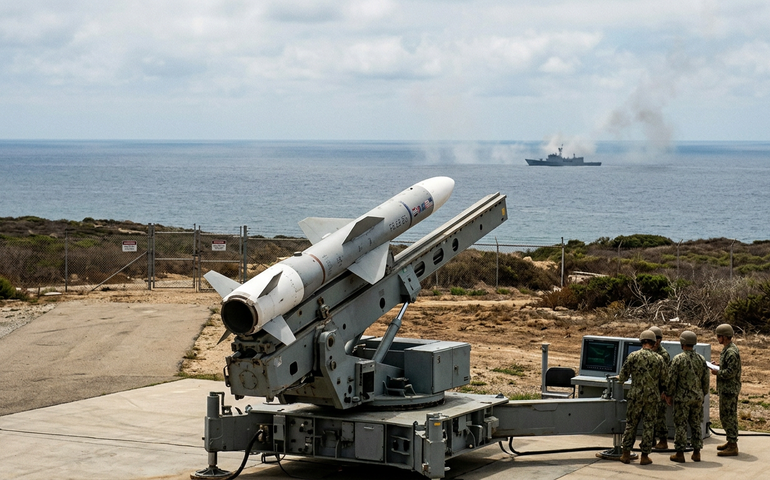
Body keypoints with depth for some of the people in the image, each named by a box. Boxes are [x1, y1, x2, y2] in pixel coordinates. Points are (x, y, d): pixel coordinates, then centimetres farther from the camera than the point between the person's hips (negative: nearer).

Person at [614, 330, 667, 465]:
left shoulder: (633, 356, -5)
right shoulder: (658, 358, 0)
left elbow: (623, 376, -3)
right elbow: (663, 379, 7)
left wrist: (619, 378, 20)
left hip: (636, 395, 0)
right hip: (652, 397, 0)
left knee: (631, 424, 9)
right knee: (649, 426, 7)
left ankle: (626, 454, 11)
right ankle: (645, 456, 8)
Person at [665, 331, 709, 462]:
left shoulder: (678, 359, -11)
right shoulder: (701, 359, 4)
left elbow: (672, 379, -10)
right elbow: (706, 379, 9)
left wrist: (668, 395, 0)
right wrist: (703, 394, 21)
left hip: (682, 397, -5)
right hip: (697, 397, 5)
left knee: (681, 425, 0)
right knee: (696, 424, 11)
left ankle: (680, 453, 2)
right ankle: (696, 452, 14)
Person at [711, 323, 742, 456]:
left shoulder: (731, 352, -21)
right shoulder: (727, 349, 12)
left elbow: (731, 372, -25)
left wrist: (718, 372, -13)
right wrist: (719, 365, 10)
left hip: (729, 389, -11)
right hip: (725, 389, 11)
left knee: (729, 416, -7)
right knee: (726, 416, 18)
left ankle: (733, 447, -4)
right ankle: (731, 441, 27)